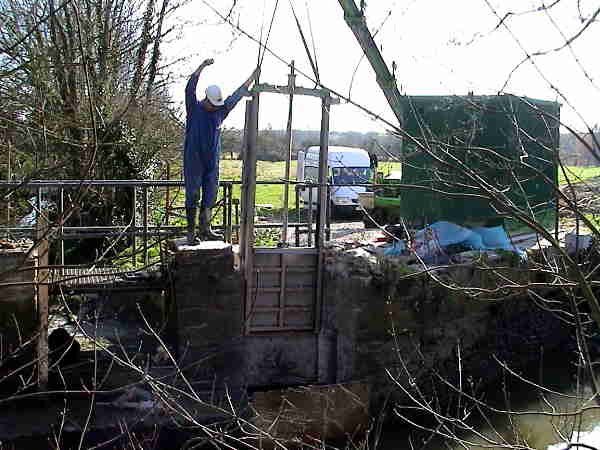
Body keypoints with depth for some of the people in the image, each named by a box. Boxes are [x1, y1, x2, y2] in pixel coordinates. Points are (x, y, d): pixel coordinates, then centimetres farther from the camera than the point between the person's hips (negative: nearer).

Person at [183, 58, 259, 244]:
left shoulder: (220, 111, 9)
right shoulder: (194, 108, -3)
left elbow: (237, 95, 14)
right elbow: (190, 89, -18)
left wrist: (252, 78, 12)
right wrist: (201, 67, -29)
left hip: (212, 162, 5)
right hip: (194, 161, -5)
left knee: (210, 196, 7)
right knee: (193, 196, -2)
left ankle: (205, 230, 15)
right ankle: (191, 233, 1)